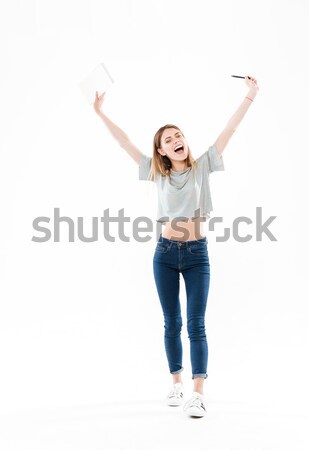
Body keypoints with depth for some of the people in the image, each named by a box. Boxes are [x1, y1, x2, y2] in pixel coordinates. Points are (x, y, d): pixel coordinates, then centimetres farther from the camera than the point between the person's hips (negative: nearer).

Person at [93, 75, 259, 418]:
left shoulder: (202, 166, 3)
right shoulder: (157, 173, 7)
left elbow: (229, 130, -3)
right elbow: (125, 142, 8)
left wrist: (250, 95, -10)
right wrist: (100, 112, 6)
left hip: (197, 253, -2)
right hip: (165, 252, 2)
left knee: (196, 324, -6)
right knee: (172, 323, 9)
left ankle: (198, 394, -7)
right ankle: (177, 385, 20)